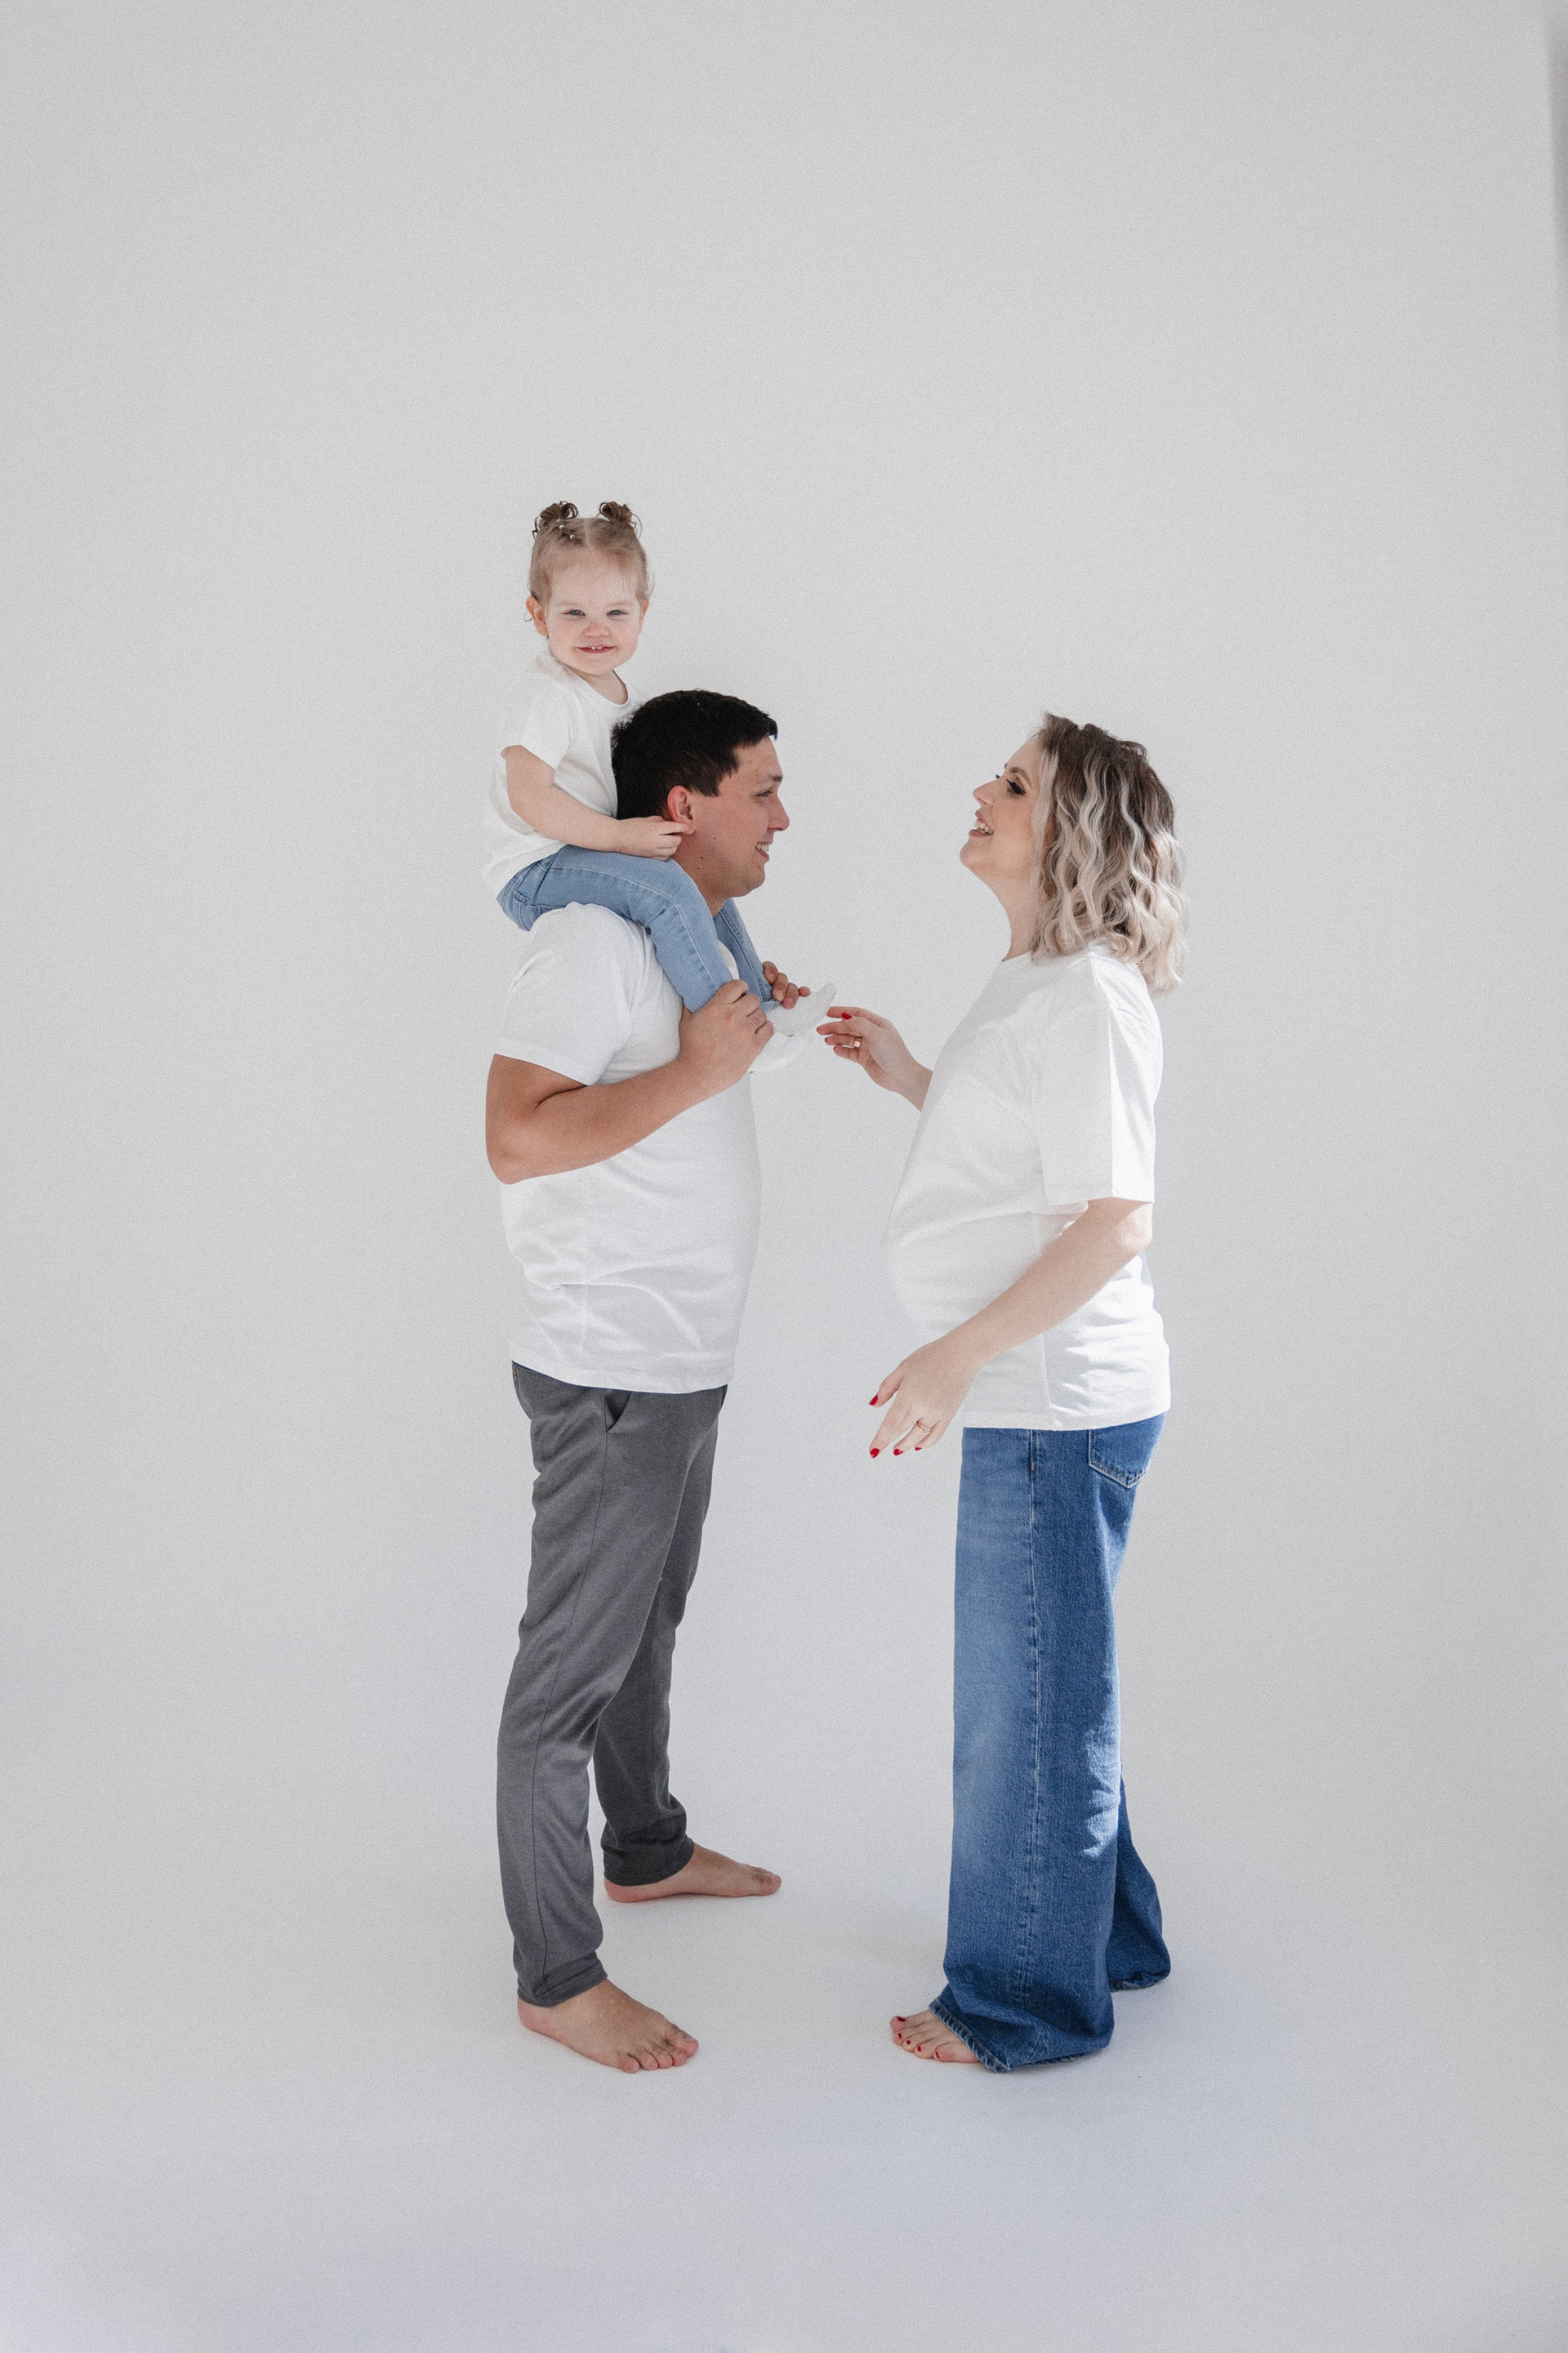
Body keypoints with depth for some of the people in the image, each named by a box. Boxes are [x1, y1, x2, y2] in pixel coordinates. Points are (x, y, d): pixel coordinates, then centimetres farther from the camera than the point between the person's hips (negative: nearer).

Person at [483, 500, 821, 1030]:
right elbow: (530, 797, -28)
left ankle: (761, 1000, 30)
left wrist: (648, 821, 6)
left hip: (581, 853, 10)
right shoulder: (545, 698, -19)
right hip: (536, 872, -10)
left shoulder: (612, 689, 10)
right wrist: (622, 836, -25)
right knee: (669, 888, -28)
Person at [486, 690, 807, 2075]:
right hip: (609, 1376, -10)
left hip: (686, 1366, 10)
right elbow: (519, 1139, -28)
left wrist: (749, 1030, 12)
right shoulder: (594, 939, -19)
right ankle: (556, 1977, 11)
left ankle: (647, 1849, 44)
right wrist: (697, 1069, -25)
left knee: (646, 1632, 25)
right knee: (572, 1673, 0)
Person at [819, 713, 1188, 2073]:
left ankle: (1030, 2001, 22)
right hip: (1037, 1392, 10)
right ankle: (1104, 1937, 39)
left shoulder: (1086, 998, -18)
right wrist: (911, 1077, 12)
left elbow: (1115, 1218, -22)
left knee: (1027, 1701, 4)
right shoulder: (1039, 980, 12)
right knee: (1051, 1683, 21)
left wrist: (958, 1353, -23)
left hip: (1059, 1399, -10)